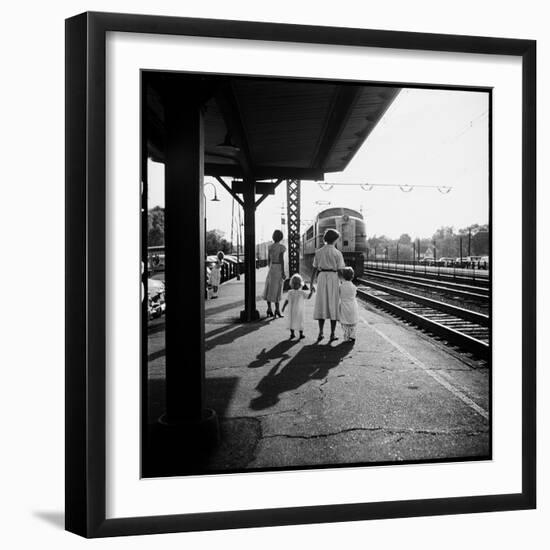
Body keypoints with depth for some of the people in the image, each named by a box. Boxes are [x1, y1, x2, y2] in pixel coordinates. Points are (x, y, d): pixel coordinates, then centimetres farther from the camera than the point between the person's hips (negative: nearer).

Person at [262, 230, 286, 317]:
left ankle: (269, 309, 8)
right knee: (277, 290, -4)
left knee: (269, 289, 9)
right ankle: (277, 309, -3)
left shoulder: (270, 247, 8)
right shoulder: (281, 247, -9)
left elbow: (268, 260, 10)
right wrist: (283, 272, -12)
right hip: (279, 269, -5)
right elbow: (281, 260, -14)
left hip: (271, 269, 5)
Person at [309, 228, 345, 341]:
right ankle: (332, 334, 4)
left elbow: (314, 269, 6)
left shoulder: (318, 252, 4)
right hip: (334, 279, -2)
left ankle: (321, 333, -1)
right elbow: (340, 271, -7)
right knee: (333, 307, 4)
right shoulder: (337, 253, -5)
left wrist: (311, 284, 11)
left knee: (321, 306, 8)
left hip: (322, 278, 2)